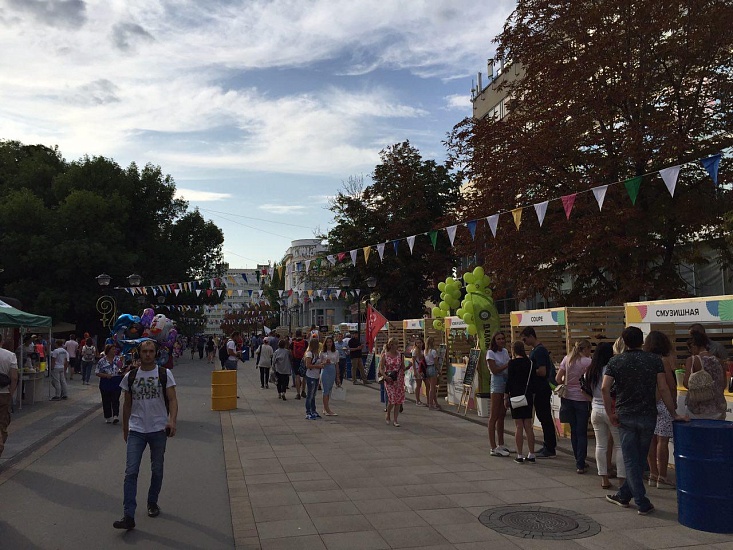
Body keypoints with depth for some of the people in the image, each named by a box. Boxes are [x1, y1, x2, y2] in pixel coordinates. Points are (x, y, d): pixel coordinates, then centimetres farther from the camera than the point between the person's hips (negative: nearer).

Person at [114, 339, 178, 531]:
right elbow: (127, 405, 13)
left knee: (157, 470, 13)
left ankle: (152, 503, 34)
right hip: (136, 430, 1)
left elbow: (172, 399, -8)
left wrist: (172, 420, -23)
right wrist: (125, 429, 16)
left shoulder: (165, 374, -3)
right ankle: (128, 516, -5)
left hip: (158, 429, -1)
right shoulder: (130, 376, 4)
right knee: (131, 472, -7)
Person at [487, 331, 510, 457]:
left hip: (507, 383, 7)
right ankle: (493, 448, -3)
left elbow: (509, 368, 18)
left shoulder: (505, 351, 13)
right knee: (494, 417, -4)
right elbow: (495, 370, -14)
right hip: (497, 384, -7)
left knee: (502, 416, 14)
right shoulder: (491, 353, -7)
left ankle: (501, 445, 23)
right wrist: (508, 364, -16)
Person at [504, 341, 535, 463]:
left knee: (518, 426, 0)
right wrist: (532, 395, 17)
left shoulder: (512, 363, -9)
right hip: (528, 396, 5)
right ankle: (531, 455, 12)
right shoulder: (530, 363, 5)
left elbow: (509, 381, -10)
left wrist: (506, 397, -3)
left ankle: (520, 456, 3)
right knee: (528, 426, 9)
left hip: (516, 397, -5)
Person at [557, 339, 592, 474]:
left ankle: (579, 462, 24)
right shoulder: (588, 362, -10)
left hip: (568, 398, 5)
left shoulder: (567, 359, 4)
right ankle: (580, 465, 2)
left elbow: (558, 378, 2)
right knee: (582, 433, 3)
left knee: (574, 431, 15)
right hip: (582, 399, -4)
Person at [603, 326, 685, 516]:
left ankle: (642, 503, 4)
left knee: (631, 460, 6)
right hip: (648, 416, 1)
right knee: (640, 459, 15)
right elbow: (663, 389, -7)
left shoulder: (615, 361, -2)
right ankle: (624, 495, 23)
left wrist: (610, 414, -5)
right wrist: (673, 414, -1)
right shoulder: (654, 360, -2)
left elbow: (605, 388, -12)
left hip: (625, 416, -1)